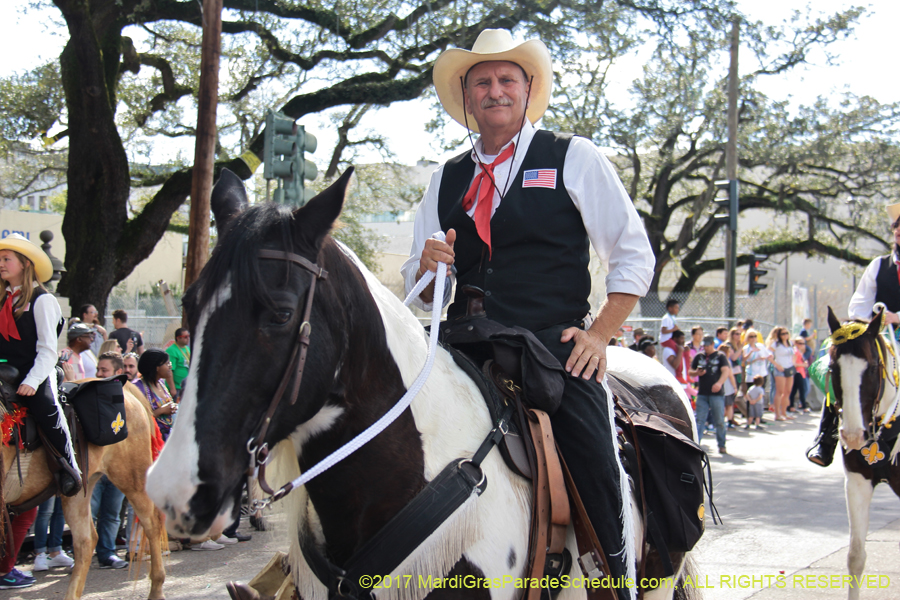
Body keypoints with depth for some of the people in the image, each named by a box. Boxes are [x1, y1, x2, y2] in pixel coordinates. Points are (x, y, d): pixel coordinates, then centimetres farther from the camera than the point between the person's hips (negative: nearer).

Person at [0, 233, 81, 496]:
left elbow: (48, 350, -9)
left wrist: (32, 381, -19)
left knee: (46, 409, -26)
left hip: (36, 375, -7)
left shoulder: (41, 300, -3)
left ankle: (69, 464, -7)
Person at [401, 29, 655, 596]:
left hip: (556, 344, -3)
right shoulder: (447, 180, 18)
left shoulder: (574, 158, 8)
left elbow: (634, 255, 6)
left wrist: (600, 334, -5)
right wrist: (428, 268, -5)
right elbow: (420, 289, 19)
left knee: (595, 472, -18)